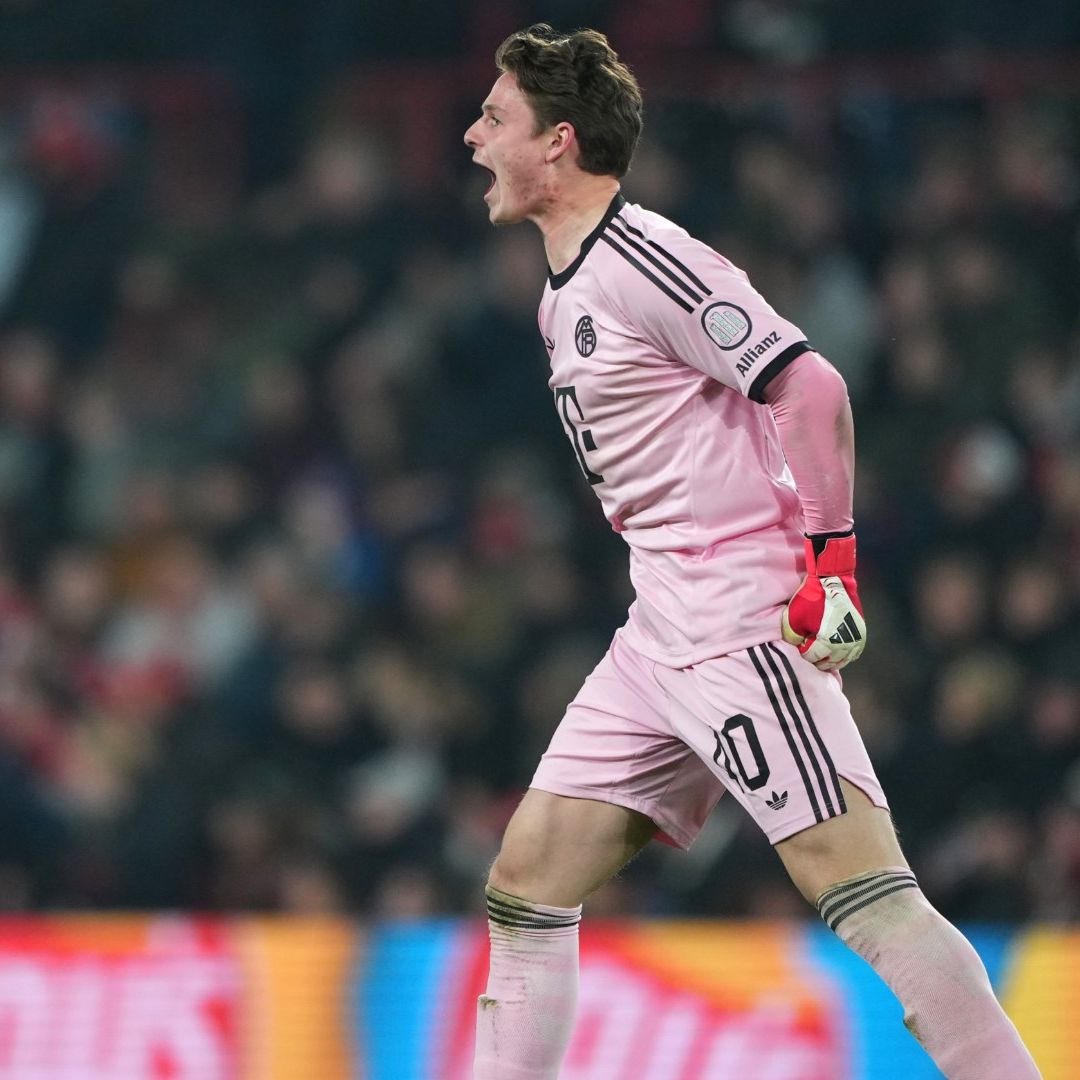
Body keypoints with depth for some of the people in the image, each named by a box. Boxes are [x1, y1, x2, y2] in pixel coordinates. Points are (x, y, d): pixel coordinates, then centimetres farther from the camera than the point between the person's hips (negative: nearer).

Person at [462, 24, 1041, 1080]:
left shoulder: (640, 260, -13)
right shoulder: (563, 297, 17)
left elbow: (810, 387, -18)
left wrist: (832, 558, -19)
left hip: (745, 626, -10)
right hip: (656, 635, 10)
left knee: (862, 889, -16)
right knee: (526, 886, 7)